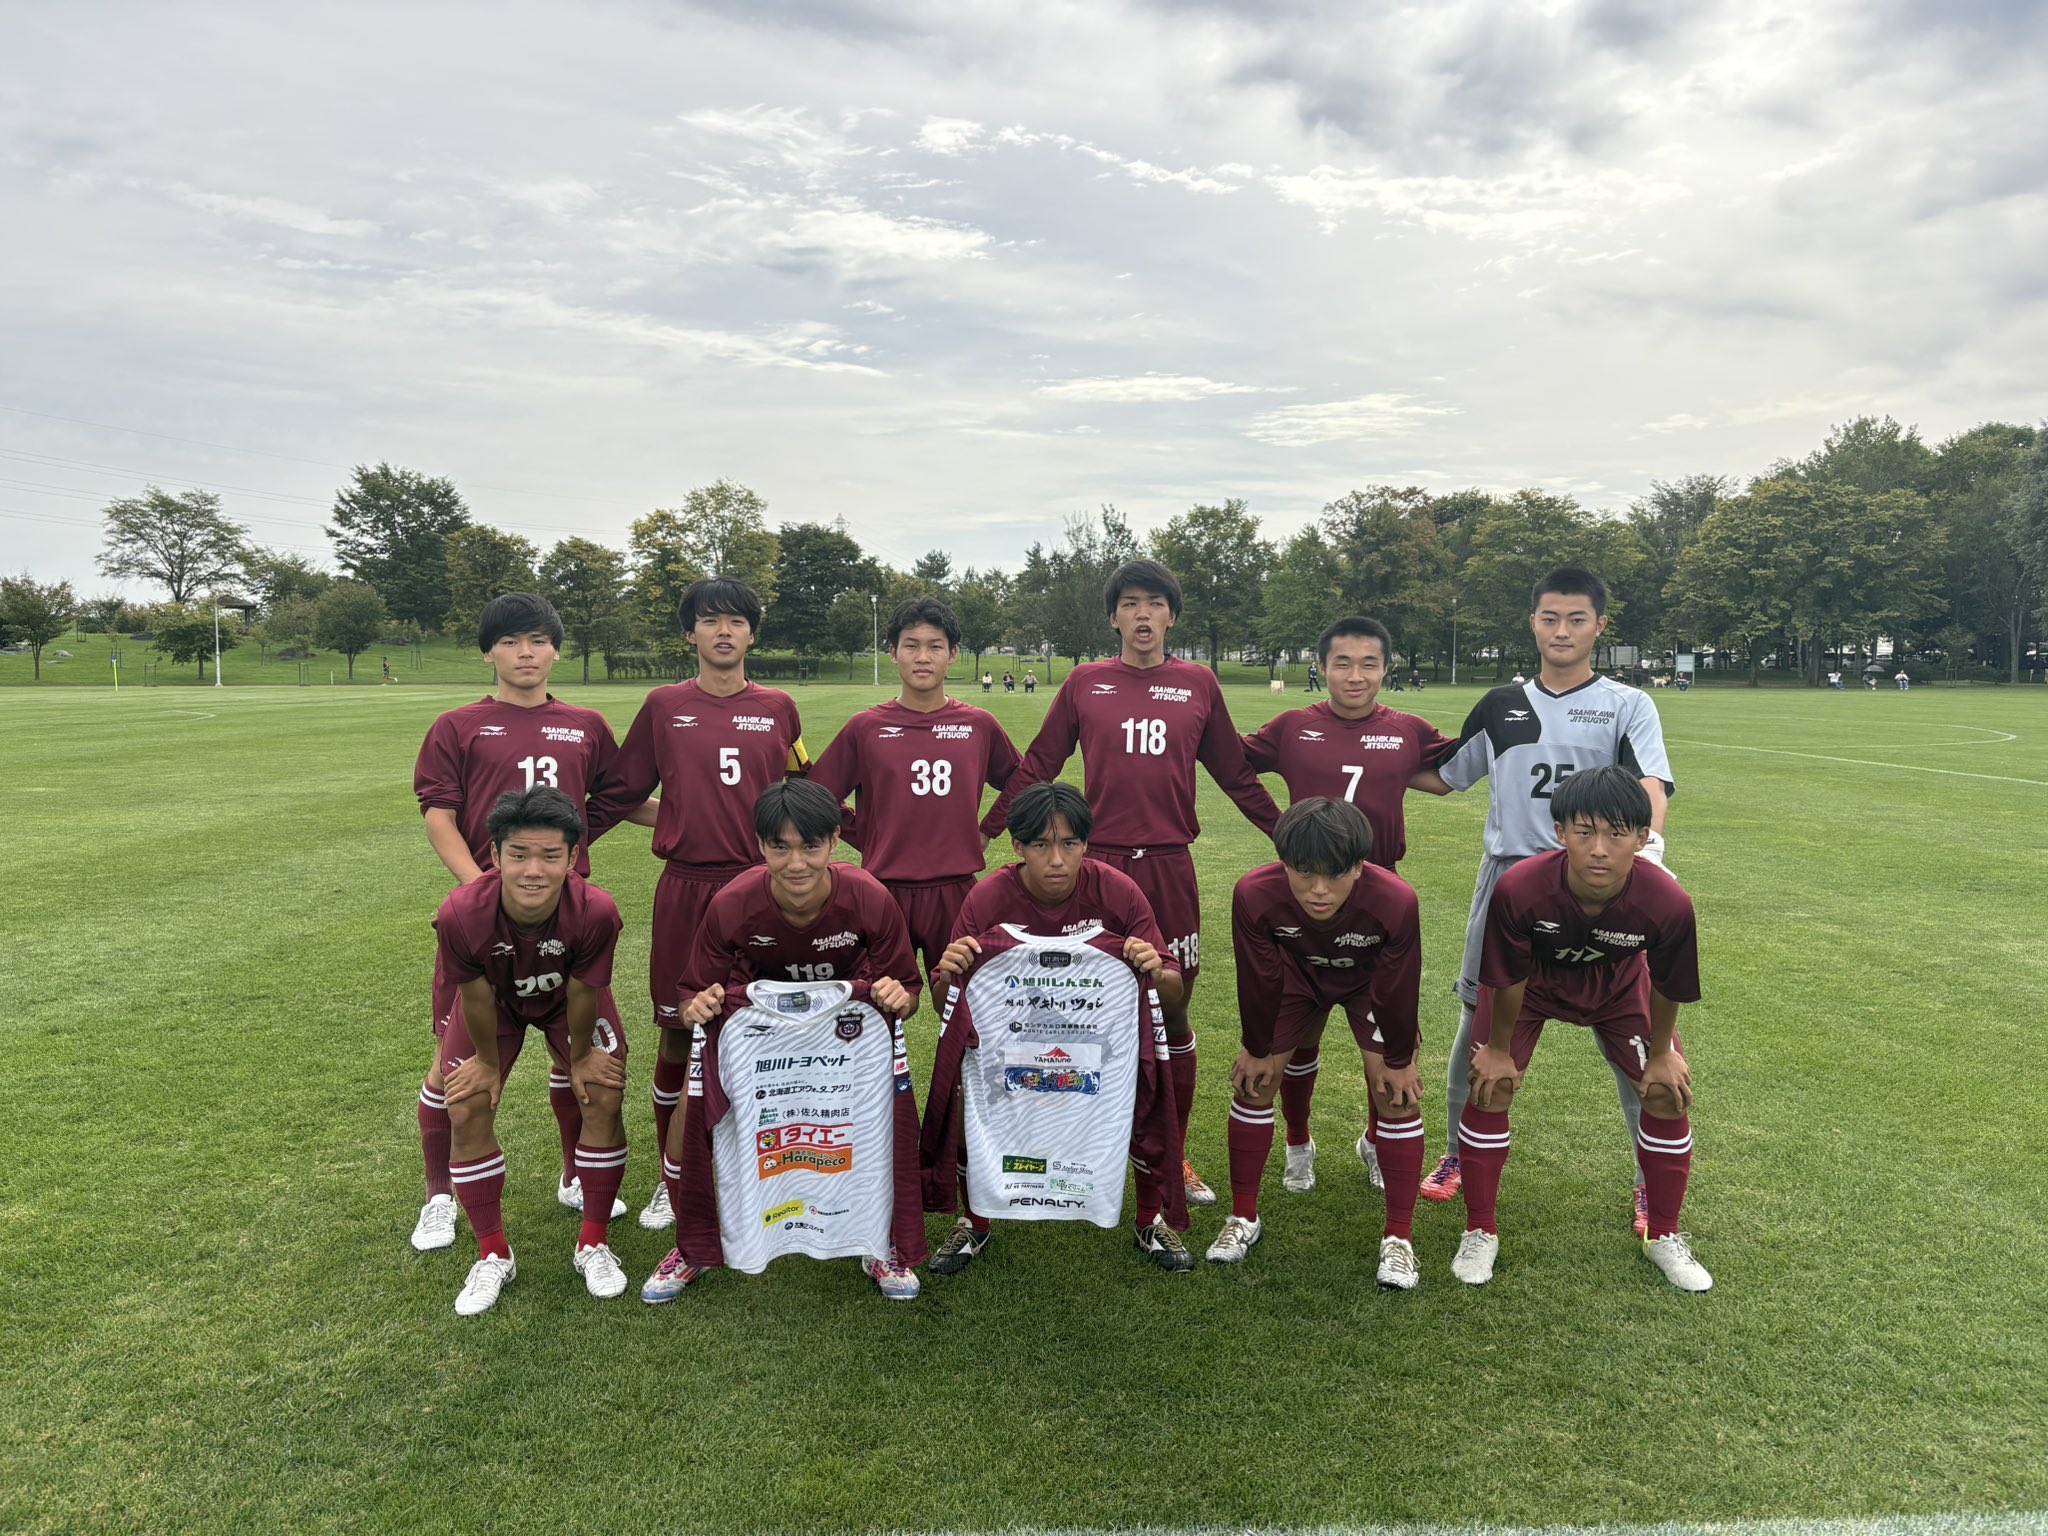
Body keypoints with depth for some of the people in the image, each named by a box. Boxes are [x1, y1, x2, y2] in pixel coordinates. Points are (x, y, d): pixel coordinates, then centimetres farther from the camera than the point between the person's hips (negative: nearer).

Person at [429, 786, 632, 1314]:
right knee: (467, 1112, -5)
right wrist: (488, 1061, -6)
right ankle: (493, 1256, 15)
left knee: (605, 1097, -9)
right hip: (497, 999, 1)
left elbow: (582, 994, -23)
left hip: (569, 998, 0)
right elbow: (476, 998, -21)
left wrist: (581, 1057, -7)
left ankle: (593, 1245, 11)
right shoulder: (461, 914, -40)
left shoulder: (595, 912, -41)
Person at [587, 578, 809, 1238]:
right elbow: (622, 795, 11)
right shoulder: (664, 706, 5)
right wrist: (686, 822, 2)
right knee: (678, 1033, 6)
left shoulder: (778, 708, 7)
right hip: (684, 890, 0)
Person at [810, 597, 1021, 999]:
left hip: (956, 893, 1)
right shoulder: (865, 728, -1)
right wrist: (866, 841, 1)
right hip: (884, 888, -1)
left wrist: (986, 832, 9)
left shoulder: (979, 725, 3)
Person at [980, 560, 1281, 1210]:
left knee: (1173, 1013, 8)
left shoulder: (1198, 684, 7)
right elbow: (1036, 768, 9)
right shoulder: (1085, 683, 5)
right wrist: (979, 832, 6)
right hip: (1099, 863, -1)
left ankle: (1175, 1157, 22)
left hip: (1171, 868, 1)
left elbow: (1236, 776, 15)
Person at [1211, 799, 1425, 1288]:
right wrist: (1257, 1049, -6)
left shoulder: (1396, 902, -42)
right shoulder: (1254, 896, -39)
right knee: (1255, 1080, -1)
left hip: (1371, 981, -1)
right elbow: (1259, 982, -21)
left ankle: (1399, 1238, 8)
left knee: (1396, 1095, -8)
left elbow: (1397, 991, -23)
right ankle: (1243, 1218, 17)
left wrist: (1398, 1060, -9)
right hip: (1297, 973, 1)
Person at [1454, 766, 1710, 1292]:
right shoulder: (1519, 889, -41)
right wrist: (1499, 1048, -8)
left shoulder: (1668, 902, -37)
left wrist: (1662, 1055, -1)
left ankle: (1664, 1235, 23)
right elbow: (1508, 981, -22)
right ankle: (1480, 1232, 11)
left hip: (1618, 987, 2)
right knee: (1491, 1085, -9)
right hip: (1532, 983, -1)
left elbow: (1666, 989, -15)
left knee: (1669, 1092, -1)